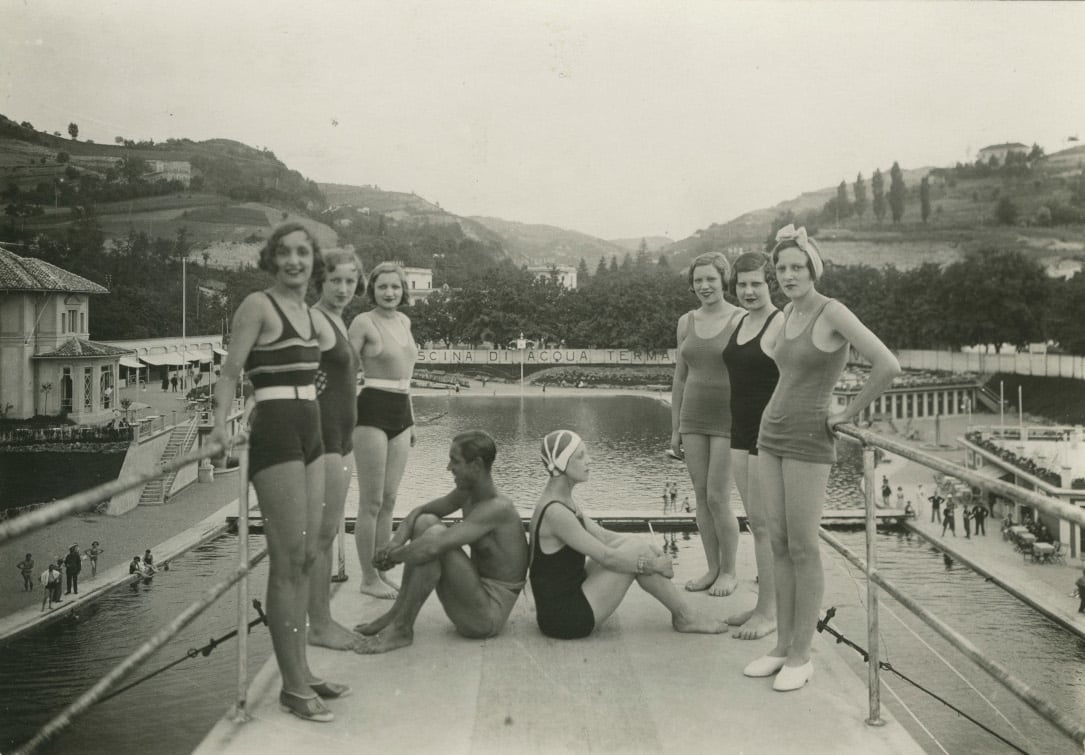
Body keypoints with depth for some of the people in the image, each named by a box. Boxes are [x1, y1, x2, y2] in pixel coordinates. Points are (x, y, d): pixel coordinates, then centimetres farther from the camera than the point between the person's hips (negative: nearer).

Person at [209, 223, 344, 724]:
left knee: (306, 559, 11)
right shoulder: (257, 305, -6)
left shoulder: (308, 311, 16)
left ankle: (301, 673, 22)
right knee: (286, 563, -4)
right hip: (276, 435, -8)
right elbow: (231, 371, -11)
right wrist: (221, 421, -23)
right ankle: (293, 686, 4)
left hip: (309, 436, 8)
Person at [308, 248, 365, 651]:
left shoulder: (337, 321, 16)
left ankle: (324, 619, 23)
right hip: (322, 435, -10)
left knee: (330, 531, 14)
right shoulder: (315, 319, -13)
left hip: (342, 436, 10)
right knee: (321, 534, -3)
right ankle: (319, 625, 6)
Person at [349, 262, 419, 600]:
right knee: (371, 502, -1)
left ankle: (383, 572, 20)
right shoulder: (363, 322, -6)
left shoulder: (404, 321, 14)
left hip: (401, 412, 7)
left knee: (388, 500, 11)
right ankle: (368, 578, 9)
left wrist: (411, 418, 22)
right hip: (372, 410, -7)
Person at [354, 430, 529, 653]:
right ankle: (396, 614, 0)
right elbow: (420, 511, 14)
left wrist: (390, 556, -17)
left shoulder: (497, 508, -25)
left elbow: (432, 547, -34)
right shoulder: (466, 492, 2)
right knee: (425, 522, -1)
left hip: (489, 615, -9)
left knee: (434, 537, -26)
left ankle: (401, 629, -15)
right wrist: (396, 542, -7)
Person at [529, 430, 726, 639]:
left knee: (633, 544, 7)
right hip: (566, 619, -10)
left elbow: (602, 536, 14)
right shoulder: (554, 512, -23)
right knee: (637, 551, -9)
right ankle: (685, 618, 7)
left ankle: (683, 615, 9)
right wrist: (652, 564, -8)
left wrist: (650, 549, 2)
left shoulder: (562, 502, 9)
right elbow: (607, 558, -21)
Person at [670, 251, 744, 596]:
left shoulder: (742, 320, -7)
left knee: (718, 498, -4)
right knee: (701, 496, 8)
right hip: (693, 419, 5)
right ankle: (712, 568, 20)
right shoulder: (686, 322, 8)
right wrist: (675, 428, 12)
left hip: (728, 418, -5)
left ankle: (729, 571, 13)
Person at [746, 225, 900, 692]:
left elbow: (888, 366, -23)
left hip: (808, 440, -8)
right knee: (778, 544, 9)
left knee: (802, 548, -3)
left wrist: (848, 415, -14)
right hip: (772, 434, 8)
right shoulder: (788, 313, 10)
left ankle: (801, 657, 9)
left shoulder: (834, 311, -14)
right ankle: (782, 647, 18)